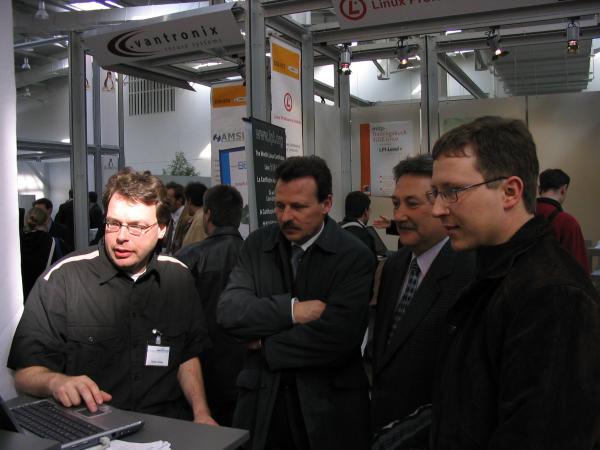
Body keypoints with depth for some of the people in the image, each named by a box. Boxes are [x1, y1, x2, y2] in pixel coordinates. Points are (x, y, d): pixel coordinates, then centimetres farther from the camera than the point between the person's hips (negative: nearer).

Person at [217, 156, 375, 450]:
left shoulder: (355, 257, -12)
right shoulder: (256, 245, 1)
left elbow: (336, 337, -22)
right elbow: (228, 312, -10)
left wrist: (264, 346, -12)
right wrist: (291, 310, -21)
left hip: (328, 406, -2)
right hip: (262, 401, 3)